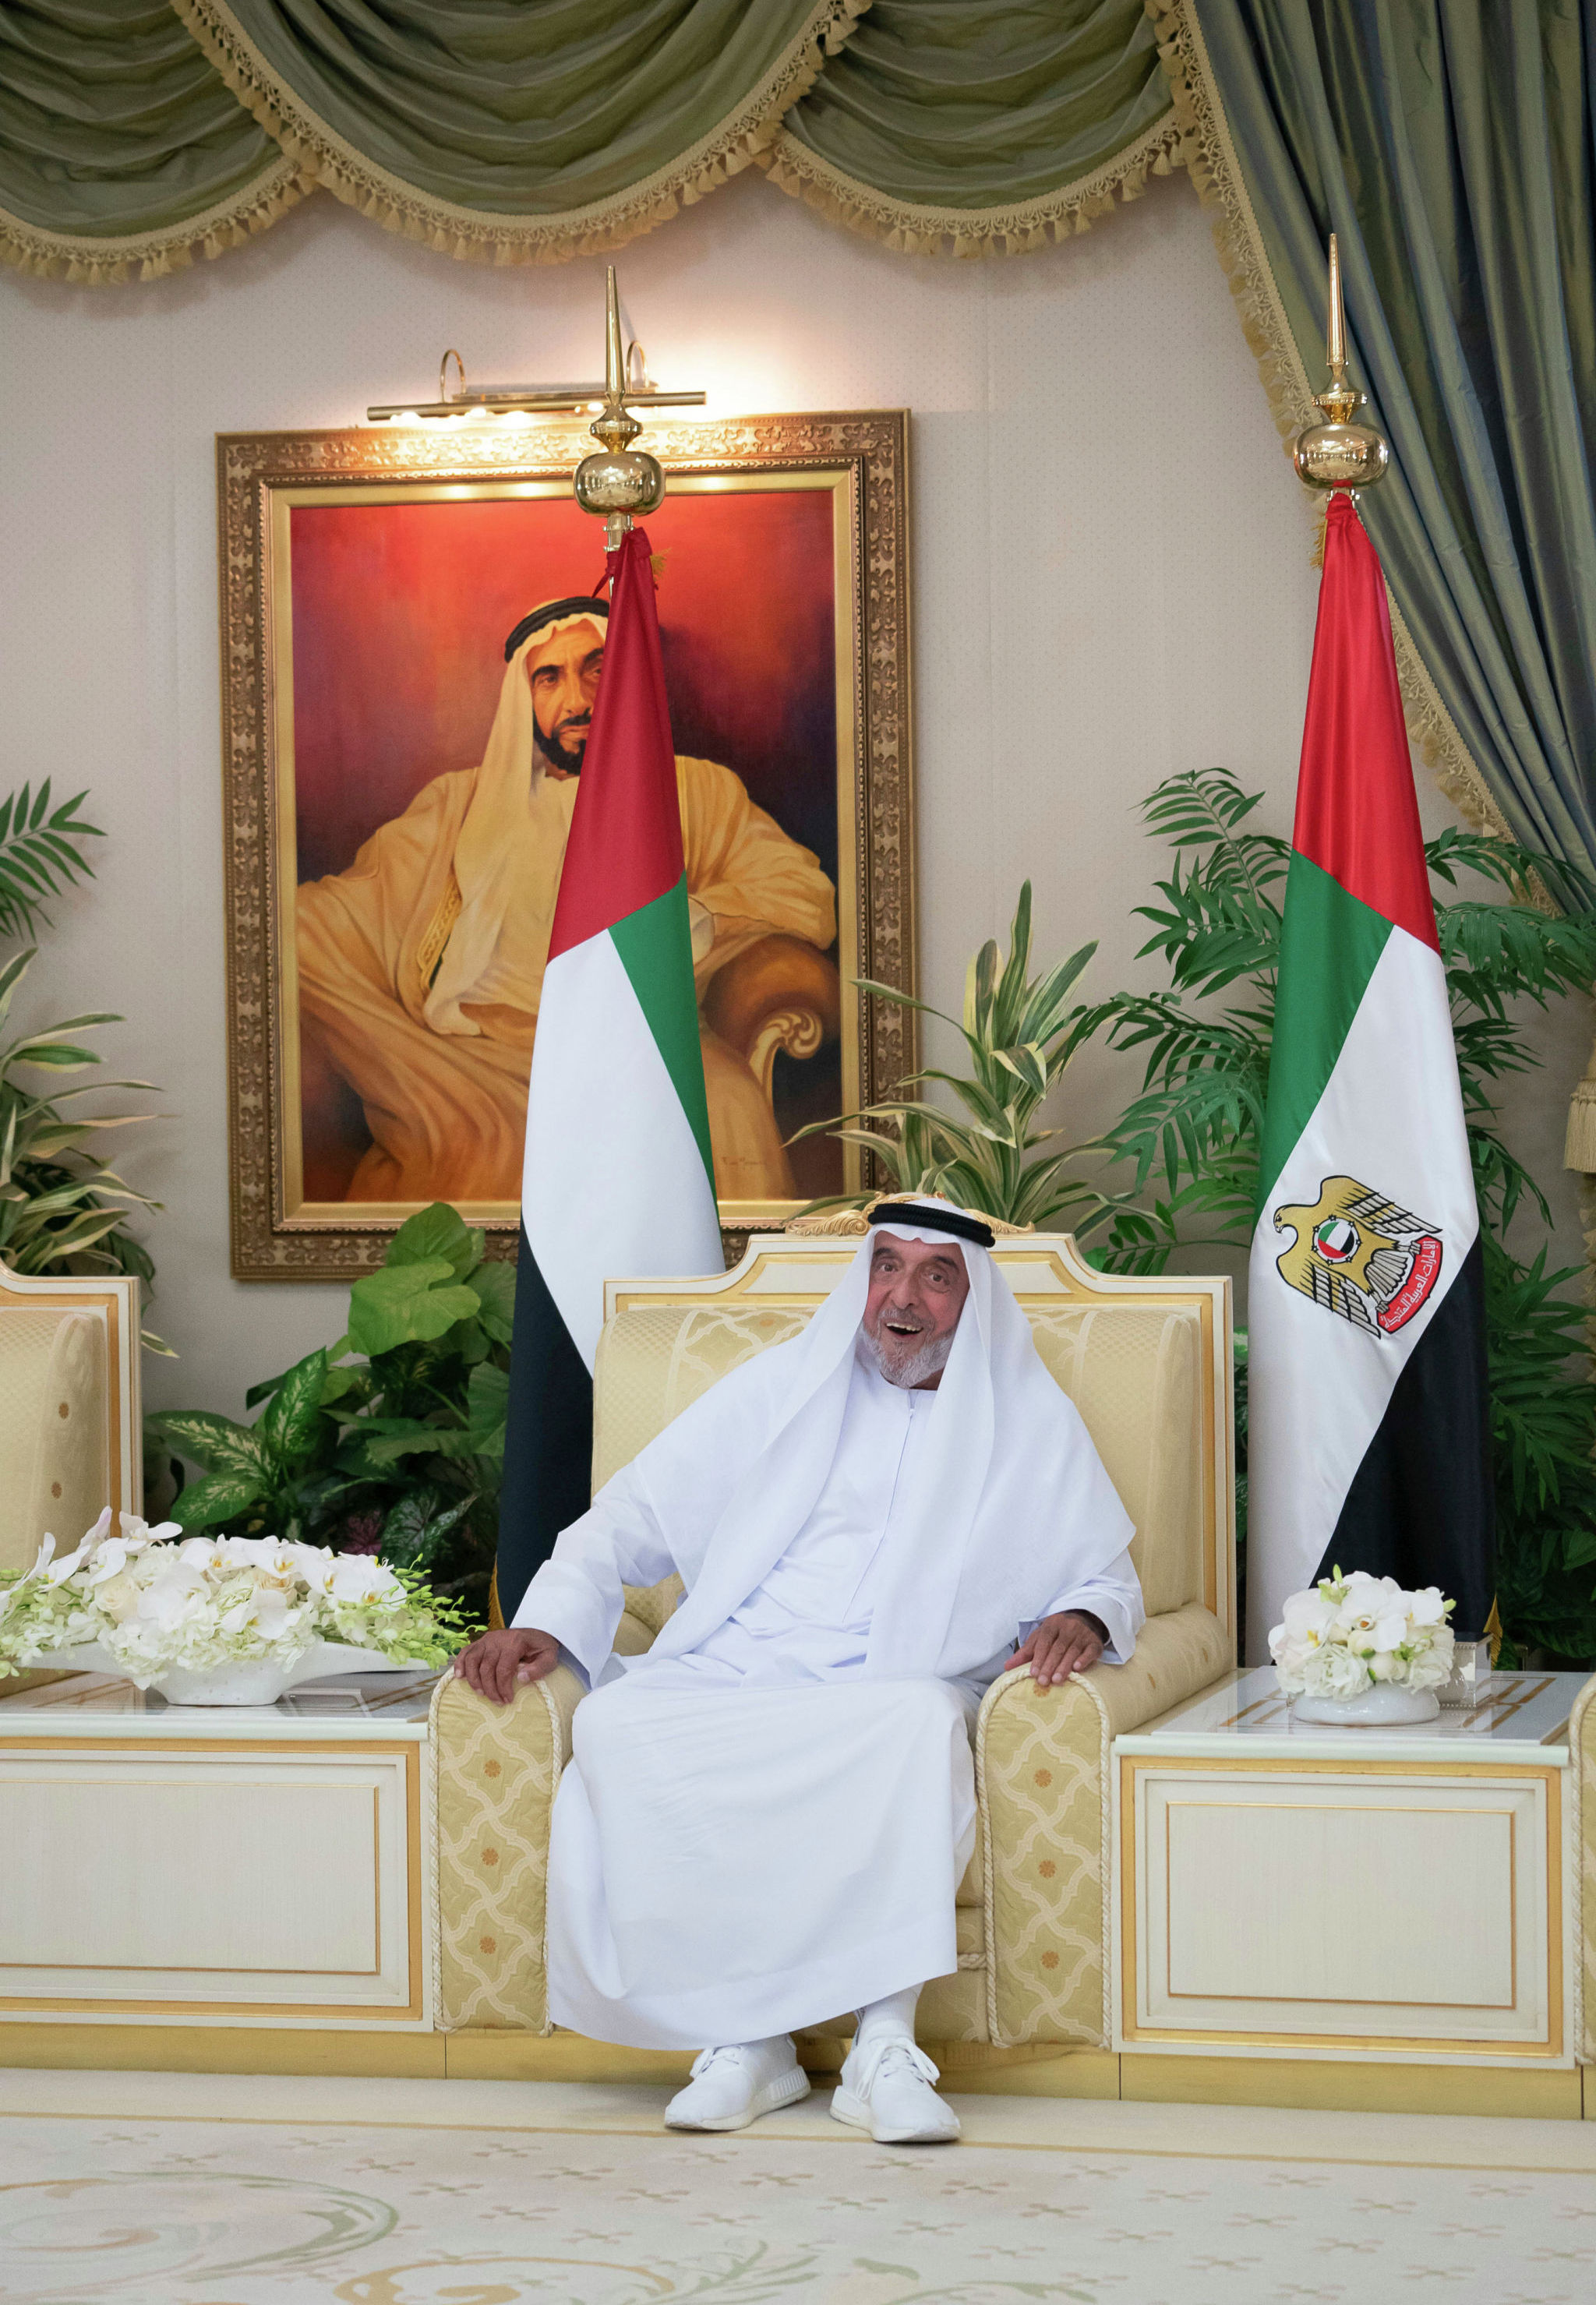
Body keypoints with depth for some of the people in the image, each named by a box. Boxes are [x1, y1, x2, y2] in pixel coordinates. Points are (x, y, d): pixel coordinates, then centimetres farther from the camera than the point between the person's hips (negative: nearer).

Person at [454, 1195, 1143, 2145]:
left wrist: (1081, 1618, -6)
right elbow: (637, 1514, 15)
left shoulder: (1032, 1424, 17)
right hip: (731, 1677, 1)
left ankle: (886, 2042, -36)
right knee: (615, 1726, -32)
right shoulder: (786, 1385, 18)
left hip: (893, 1696, -1)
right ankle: (743, 2036, -29)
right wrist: (548, 1621, -1)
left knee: (925, 1720, -39)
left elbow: (1109, 1574, 20)